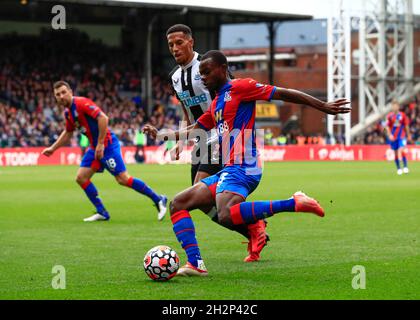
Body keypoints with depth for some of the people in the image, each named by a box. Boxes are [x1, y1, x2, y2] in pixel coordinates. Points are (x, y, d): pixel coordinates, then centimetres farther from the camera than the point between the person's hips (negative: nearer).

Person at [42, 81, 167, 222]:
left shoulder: (81, 103, -16)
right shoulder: (67, 112, 11)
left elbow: (103, 118, -25)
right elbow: (68, 133, 28)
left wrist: (100, 144, -23)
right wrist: (52, 149, 25)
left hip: (107, 144, -9)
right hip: (94, 147, 9)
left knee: (123, 179, -13)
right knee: (81, 178, 1)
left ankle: (158, 200, -3)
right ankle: (102, 213, 6)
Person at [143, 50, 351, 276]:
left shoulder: (239, 87, -3)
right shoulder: (216, 104, 24)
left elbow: (283, 94, -7)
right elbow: (192, 131, 33)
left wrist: (324, 107, -11)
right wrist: (160, 134, 25)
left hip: (241, 168, -10)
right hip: (227, 171, 10)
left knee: (226, 215, -35)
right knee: (177, 205, 8)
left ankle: (294, 203, -28)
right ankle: (195, 264, -2)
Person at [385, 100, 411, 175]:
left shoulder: (402, 115, 0)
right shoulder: (389, 116, -1)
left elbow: (406, 126, 9)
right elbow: (387, 127, -1)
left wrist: (408, 135, 13)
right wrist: (389, 135, -15)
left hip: (402, 136, -1)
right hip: (393, 137, 1)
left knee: (402, 150, -17)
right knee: (396, 153, 5)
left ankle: (406, 167, -14)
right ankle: (399, 169, 15)